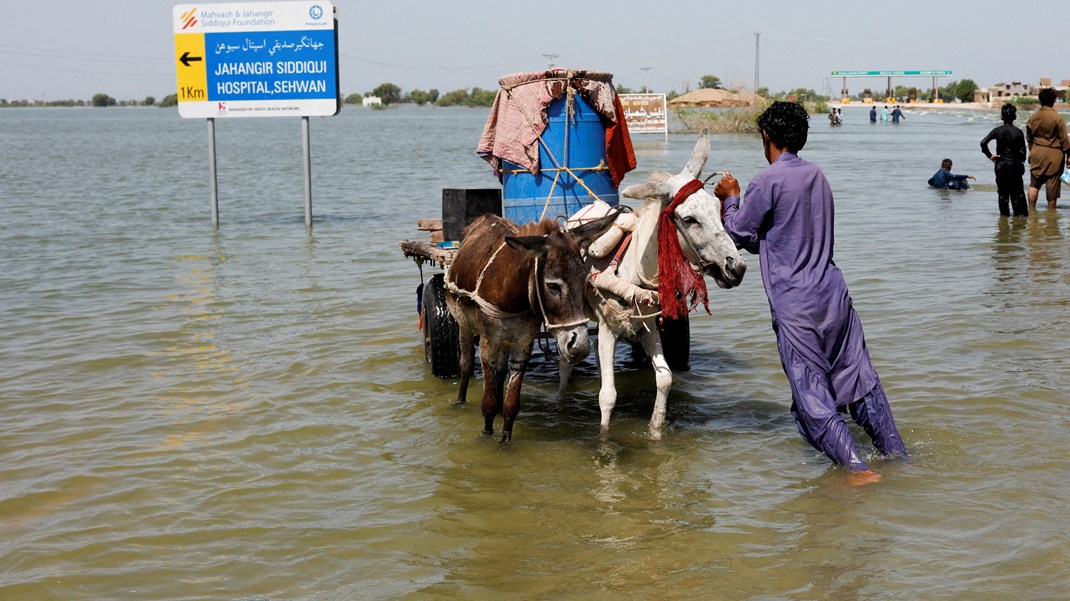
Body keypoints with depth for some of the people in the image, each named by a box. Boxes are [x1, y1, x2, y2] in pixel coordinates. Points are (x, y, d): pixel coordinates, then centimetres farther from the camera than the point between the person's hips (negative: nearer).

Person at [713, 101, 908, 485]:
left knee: (811, 393, -2)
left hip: (794, 306, -7)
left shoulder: (768, 182, -12)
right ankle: (896, 454, 20)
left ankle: (858, 468, -8)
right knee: (860, 381, 14)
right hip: (833, 294, 7)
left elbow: (741, 234, -2)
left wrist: (729, 198, 13)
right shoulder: (817, 175, 11)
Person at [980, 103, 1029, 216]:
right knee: (1017, 191, 9)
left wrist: (989, 155, -4)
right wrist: (1022, 164, 8)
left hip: (1001, 165, 0)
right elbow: (1022, 152, -6)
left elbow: (983, 143, -15)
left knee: (1002, 192, 6)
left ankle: (1004, 213, 5)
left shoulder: (997, 131, -5)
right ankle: (1020, 213, 9)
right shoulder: (1018, 132, -6)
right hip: (1015, 165, 0)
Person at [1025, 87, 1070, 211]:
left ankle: (1031, 210, 9)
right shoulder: (1057, 118, -12)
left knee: (1034, 183, 12)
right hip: (1054, 154, -4)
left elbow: (1029, 138, 12)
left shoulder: (1032, 117, 3)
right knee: (1052, 185, 3)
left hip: (1037, 154, 4)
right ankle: (1051, 211, 7)